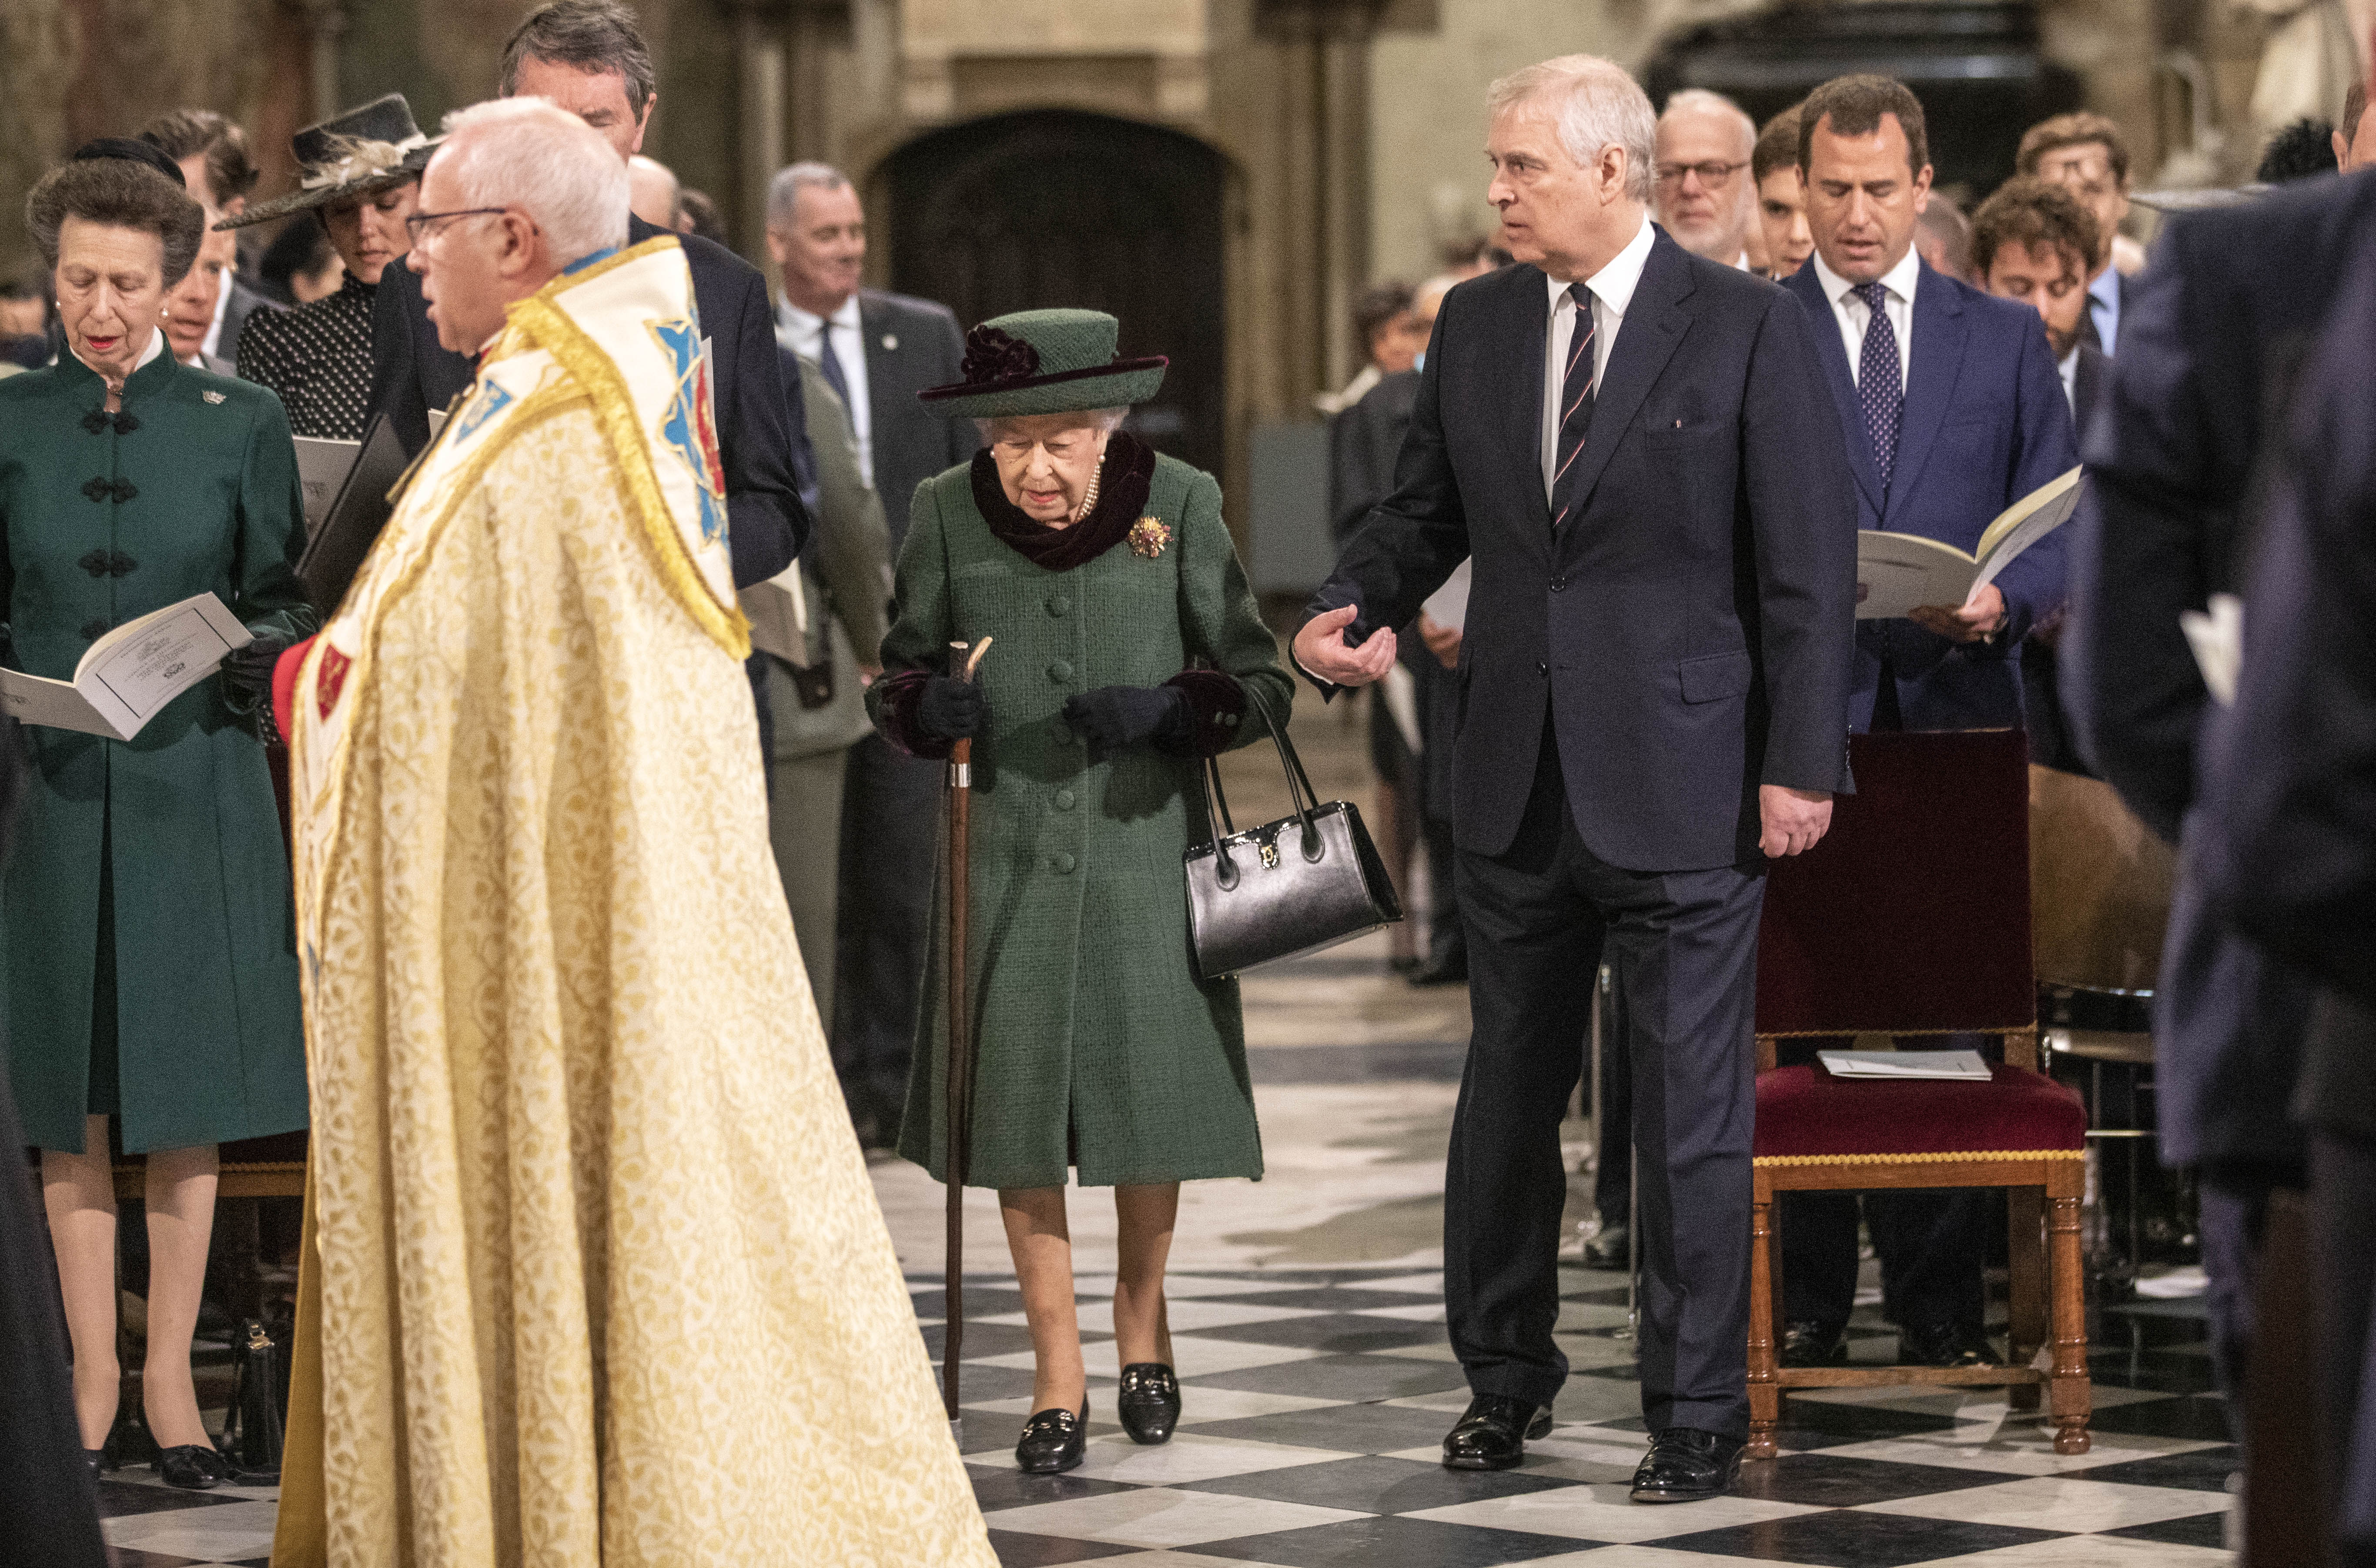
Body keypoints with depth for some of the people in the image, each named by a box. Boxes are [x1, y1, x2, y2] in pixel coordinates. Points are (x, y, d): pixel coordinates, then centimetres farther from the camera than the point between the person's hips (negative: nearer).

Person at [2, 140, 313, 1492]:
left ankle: (172, 1376, 11)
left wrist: (236, 656, -13)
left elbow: (285, 605, 6)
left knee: (185, 1096, 2)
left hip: (193, 785, -1)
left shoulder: (240, 423, 4)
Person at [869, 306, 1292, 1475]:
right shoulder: (947, 514, -2)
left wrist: (1166, 709, -20)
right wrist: (927, 707, -16)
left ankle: (1142, 1312, 32)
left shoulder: (1179, 504, -6)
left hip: (1143, 841, -1)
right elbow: (898, 679, 8)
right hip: (1008, 850, 1)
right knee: (1019, 1105, 1)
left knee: (1151, 1090, 3)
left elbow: (1261, 682, -1)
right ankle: (1057, 1371, 15)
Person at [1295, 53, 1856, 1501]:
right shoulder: (1474, 328, 8)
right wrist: (1354, 604, -4)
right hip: (1519, 782, 5)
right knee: (1509, 1094, 13)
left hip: (1685, 782, -5)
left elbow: (1811, 565, -6)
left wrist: (1802, 763, -10)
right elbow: (1428, 510, 17)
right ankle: (1505, 1376, 27)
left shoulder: (1747, 330, -6)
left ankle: (1700, 1411, 11)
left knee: (1692, 1109, 1)